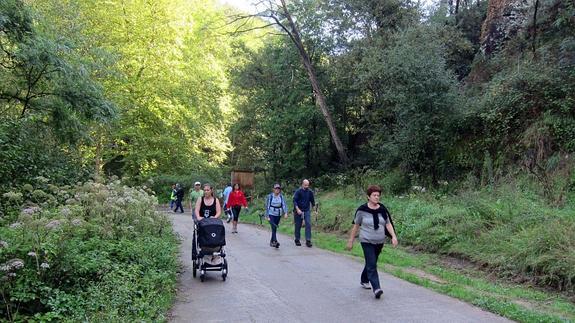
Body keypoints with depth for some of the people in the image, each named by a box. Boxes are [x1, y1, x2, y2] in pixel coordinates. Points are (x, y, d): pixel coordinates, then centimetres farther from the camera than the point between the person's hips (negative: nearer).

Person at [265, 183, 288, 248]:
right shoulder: (270, 196, -6)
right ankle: (275, 241, -26)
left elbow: (284, 205, -7)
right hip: (271, 214, -3)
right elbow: (267, 206, -4)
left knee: (275, 229, 11)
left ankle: (271, 241, 25)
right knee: (273, 228, -17)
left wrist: (285, 213, -24)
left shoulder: (281, 196, 1)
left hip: (278, 215, 4)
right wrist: (267, 216, -8)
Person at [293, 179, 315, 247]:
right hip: (299, 211, -2)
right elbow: (294, 201, -13)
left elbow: (312, 201, 15)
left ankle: (308, 241, -10)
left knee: (308, 224, -10)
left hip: (307, 211, 2)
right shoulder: (298, 191, -8)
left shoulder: (310, 192, 2)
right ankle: (297, 240, 21)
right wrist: (297, 209, -23)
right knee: (298, 226, 6)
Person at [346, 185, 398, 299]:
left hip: (379, 242, 5)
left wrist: (393, 236, -6)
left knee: (371, 263, 17)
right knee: (372, 265, -13)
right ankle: (376, 288, -18)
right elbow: (356, 226, -2)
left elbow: (388, 224, 7)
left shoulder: (382, 209, 2)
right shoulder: (362, 210, -9)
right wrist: (350, 241, 1)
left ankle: (364, 280, 39)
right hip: (367, 242, -4)